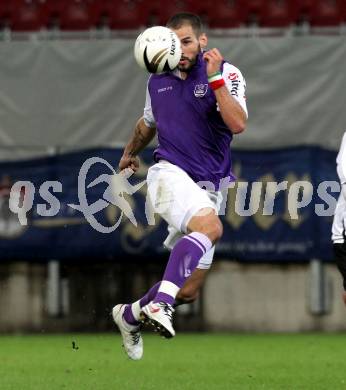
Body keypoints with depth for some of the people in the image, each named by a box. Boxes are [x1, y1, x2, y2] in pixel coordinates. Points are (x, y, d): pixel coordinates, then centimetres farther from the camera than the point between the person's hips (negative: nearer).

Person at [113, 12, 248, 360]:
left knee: (189, 290, 1)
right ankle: (161, 303, -46)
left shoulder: (226, 74, -1)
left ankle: (130, 316, 28)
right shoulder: (157, 82, 9)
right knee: (210, 225, -36)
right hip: (170, 172, -1)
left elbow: (238, 125, -18)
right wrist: (130, 152, 49)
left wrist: (214, 78, -23)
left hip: (208, 187, 1)